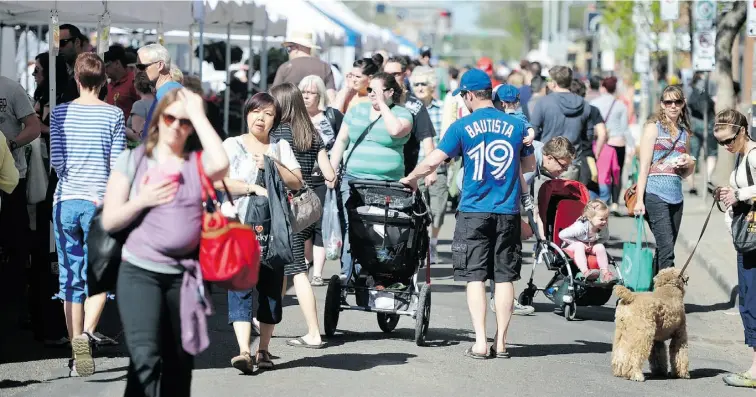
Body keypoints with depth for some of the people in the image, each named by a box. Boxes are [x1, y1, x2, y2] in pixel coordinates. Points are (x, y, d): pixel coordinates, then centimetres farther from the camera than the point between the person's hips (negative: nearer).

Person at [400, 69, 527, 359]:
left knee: (475, 277, 1)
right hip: (508, 213, 2)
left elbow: (432, 161, -8)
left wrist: (410, 178, 10)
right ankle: (501, 342, 7)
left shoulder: (463, 127, -6)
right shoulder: (516, 125, 3)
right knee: (504, 277, 6)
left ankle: (481, 343, -7)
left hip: (474, 212, -2)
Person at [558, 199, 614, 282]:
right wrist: (577, 242, -26)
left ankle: (605, 273, -21)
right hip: (573, 245, -5)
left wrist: (593, 244, -14)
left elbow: (605, 238, 4)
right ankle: (585, 272, -50)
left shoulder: (604, 229, -19)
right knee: (579, 246, -36)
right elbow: (562, 235, -29)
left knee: (600, 247, -23)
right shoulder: (580, 227, -35)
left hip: (591, 245, 5)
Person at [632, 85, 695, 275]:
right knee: (666, 250, -15)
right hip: (655, 195, -6)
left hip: (676, 197, 6)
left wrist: (690, 163, 3)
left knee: (664, 250, 7)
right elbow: (644, 166, -4)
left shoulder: (684, 133, 18)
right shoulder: (653, 127, 1)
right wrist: (640, 200, -12)